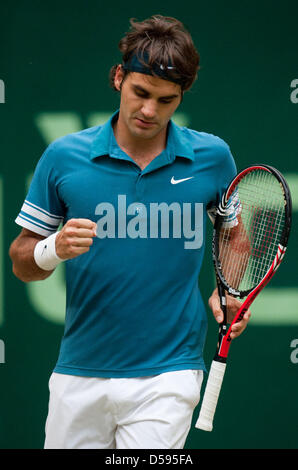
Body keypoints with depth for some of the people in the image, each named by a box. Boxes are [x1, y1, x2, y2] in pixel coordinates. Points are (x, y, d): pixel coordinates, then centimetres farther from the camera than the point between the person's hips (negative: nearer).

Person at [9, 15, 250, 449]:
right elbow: (22, 262, 5)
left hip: (166, 376, -1)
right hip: (79, 376, 1)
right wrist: (56, 248, -17)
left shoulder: (212, 157, 1)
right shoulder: (64, 156, -1)